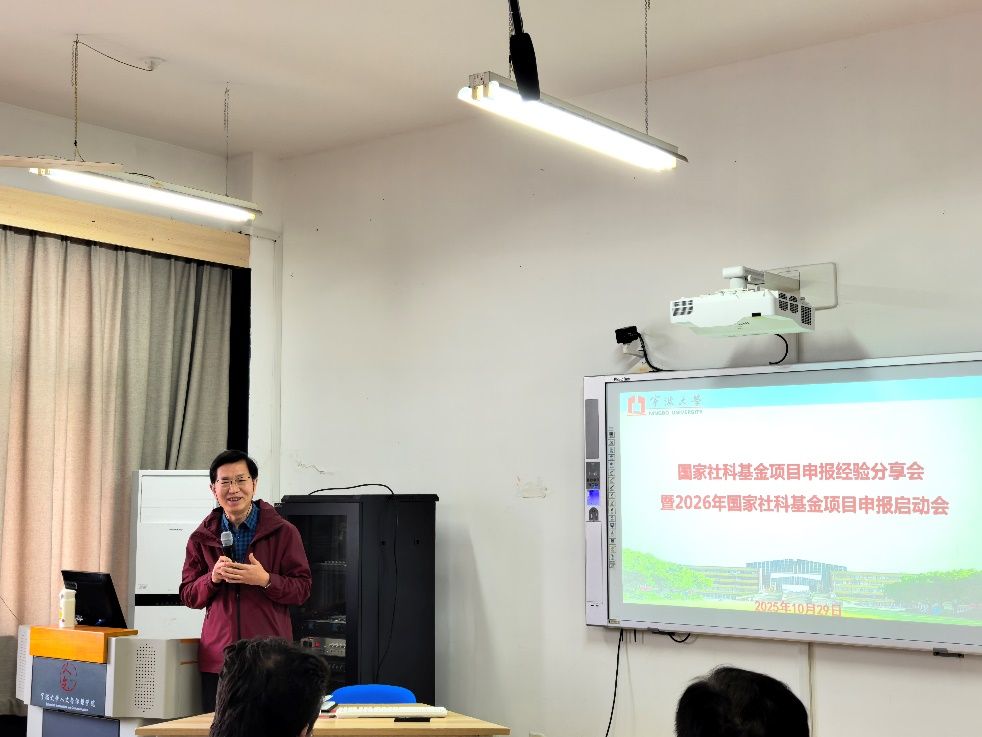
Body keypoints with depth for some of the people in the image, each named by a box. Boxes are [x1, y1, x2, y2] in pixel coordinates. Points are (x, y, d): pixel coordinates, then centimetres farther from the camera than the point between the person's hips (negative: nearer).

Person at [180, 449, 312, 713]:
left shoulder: (283, 532, 2)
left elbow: (302, 589, 0)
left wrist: (265, 580, -16)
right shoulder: (202, 538, 11)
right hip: (217, 658, 3)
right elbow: (188, 596, 11)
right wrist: (213, 578, -8)